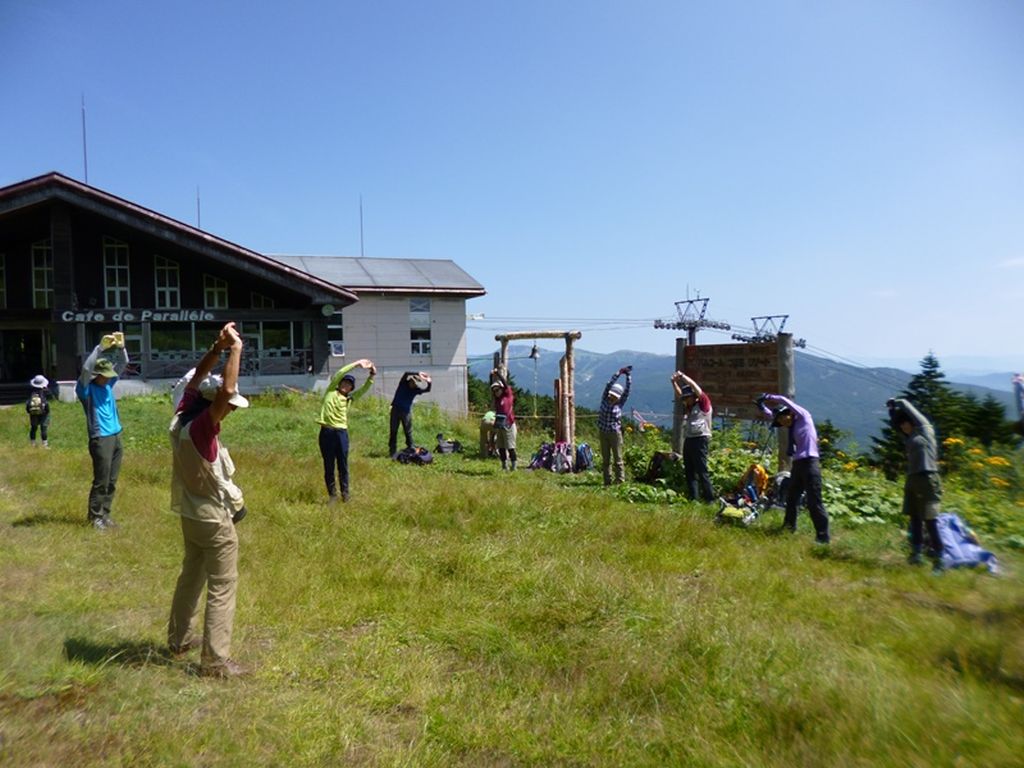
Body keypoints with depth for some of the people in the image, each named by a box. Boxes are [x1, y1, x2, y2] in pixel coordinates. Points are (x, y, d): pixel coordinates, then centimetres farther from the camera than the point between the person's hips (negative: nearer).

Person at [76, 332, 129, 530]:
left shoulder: (108, 384, 11)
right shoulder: (86, 389, -5)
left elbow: (123, 364, 12)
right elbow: (86, 368, -22)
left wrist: (120, 346, -4)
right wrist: (101, 347, -24)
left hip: (116, 437, 6)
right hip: (100, 439, -6)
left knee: (111, 482, 10)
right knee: (101, 481, -3)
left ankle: (104, 514, 18)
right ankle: (95, 517, 8)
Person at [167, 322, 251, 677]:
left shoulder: (181, 418, -4)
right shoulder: (201, 428, -27)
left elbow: (196, 380, 9)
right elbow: (225, 389, -41)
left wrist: (217, 348, 0)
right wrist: (235, 349, -31)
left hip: (190, 515, 9)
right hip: (215, 521, -9)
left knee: (191, 577, 24)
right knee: (222, 588, 0)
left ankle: (179, 639, 39)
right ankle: (215, 660, 4)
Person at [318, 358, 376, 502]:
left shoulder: (350, 398, 13)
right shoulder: (331, 391, 7)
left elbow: (364, 388, 11)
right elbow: (338, 374, -1)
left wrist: (372, 375, -2)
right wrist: (356, 363, -1)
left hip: (341, 433, 2)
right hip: (327, 432, -2)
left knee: (343, 465, 7)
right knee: (329, 466, 5)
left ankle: (345, 493, 19)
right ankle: (332, 494, 16)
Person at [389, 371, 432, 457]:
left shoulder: (416, 389, -1)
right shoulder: (403, 383, -6)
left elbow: (427, 389, -10)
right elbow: (406, 374, -23)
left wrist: (428, 382, -26)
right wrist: (418, 374, -30)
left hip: (407, 411, 1)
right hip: (396, 409, -1)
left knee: (408, 432, 3)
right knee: (393, 431, 3)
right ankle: (392, 451, 10)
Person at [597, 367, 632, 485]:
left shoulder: (620, 403, -3)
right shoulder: (605, 400, 1)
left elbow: (627, 389, -5)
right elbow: (609, 384, -4)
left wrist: (628, 375, -4)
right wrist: (619, 373, -4)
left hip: (615, 433, -3)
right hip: (603, 433, 3)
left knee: (617, 458, -1)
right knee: (605, 459, 9)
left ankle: (620, 481, 2)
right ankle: (607, 482, 15)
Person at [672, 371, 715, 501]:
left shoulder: (703, 404, -2)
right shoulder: (688, 407, 17)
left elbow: (695, 387, -9)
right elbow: (679, 394, 23)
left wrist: (682, 376, -5)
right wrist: (674, 382, 12)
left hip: (699, 439, -8)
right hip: (688, 440, 8)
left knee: (702, 471, -9)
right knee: (690, 471, 8)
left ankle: (710, 498, -5)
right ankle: (693, 498, 13)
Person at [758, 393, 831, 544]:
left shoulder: (804, 417, -3)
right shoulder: (793, 425, 16)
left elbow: (784, 401, -10)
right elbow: (773, 417, 32)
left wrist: (769, 397, 1)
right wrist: (763, 407, 24)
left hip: (809, 463, -9)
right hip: (797, 464, 9)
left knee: (814, 502, -9)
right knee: (791, 498, 19)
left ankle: (823, 537, -5)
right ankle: (789, 527, 37)